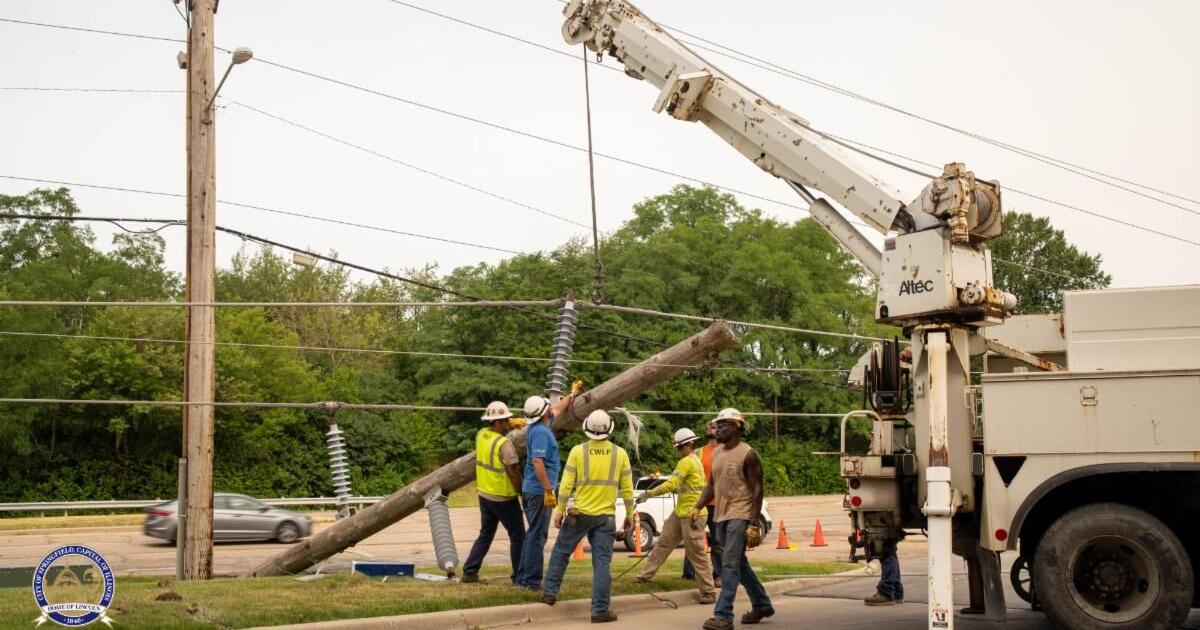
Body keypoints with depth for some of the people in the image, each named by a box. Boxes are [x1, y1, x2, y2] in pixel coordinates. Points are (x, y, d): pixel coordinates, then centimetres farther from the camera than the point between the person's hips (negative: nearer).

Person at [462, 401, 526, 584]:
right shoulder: (504, 443, -23)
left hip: (484, 495, 7)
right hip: (503, 498, -7)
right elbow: (513, 472, -21)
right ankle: (519, 576, 10)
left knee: (485, 535, 18)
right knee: (518, 536, 6)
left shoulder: (481, 435, 0)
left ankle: (469, 572, 14)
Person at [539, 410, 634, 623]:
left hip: (579, 514, -1)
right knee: (602, 562, 3)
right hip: (606, 517, 1)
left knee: (561, 551, 19)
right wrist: (629, 515, 12)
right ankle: (600, 610, 3)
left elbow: (566, 484, -6)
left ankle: (550, 592, 25)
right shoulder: (620, 453, -1)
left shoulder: (578, 451, -6)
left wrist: (560, 510, 2)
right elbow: (627, 488, 2)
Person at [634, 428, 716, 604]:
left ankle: (708, 592, -2)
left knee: (696, 553, -6)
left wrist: (648, 493, -17)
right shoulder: (696, 460, 15)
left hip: (691, 514, -11)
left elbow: (671, 484, -22)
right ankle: (646, 574, 25)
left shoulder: (687, 462, -16)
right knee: (663, 542, 16)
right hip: (680, 511, 11)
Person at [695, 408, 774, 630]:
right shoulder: (717, 453, 13)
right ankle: (762, 605, 30)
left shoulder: (748, 454, -10)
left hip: (740, 516, -8)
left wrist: (754, 525, -17)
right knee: (739, 564, 16)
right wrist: (698, 507, 3)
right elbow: (712, 485, 18)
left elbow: (757, 490, -12)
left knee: (730, 564, -13)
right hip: (721, 516, 8)